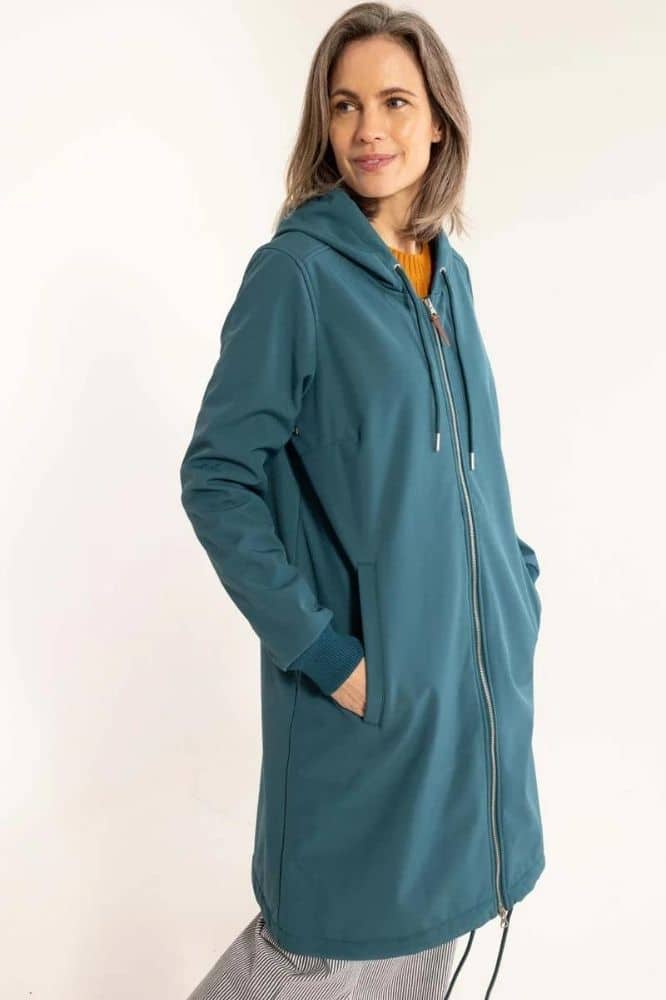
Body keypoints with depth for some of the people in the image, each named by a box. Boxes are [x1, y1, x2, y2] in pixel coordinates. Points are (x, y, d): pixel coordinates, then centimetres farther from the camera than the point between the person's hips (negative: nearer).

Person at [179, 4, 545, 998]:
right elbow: (216, 476, -15)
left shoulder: (448, 271, 7)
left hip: (477, 654, 6)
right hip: (365, 666, -6)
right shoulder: (295, 270, -13)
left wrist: (517, 577, 8)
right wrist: (315, 646, -19)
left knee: (433, 909, 20)